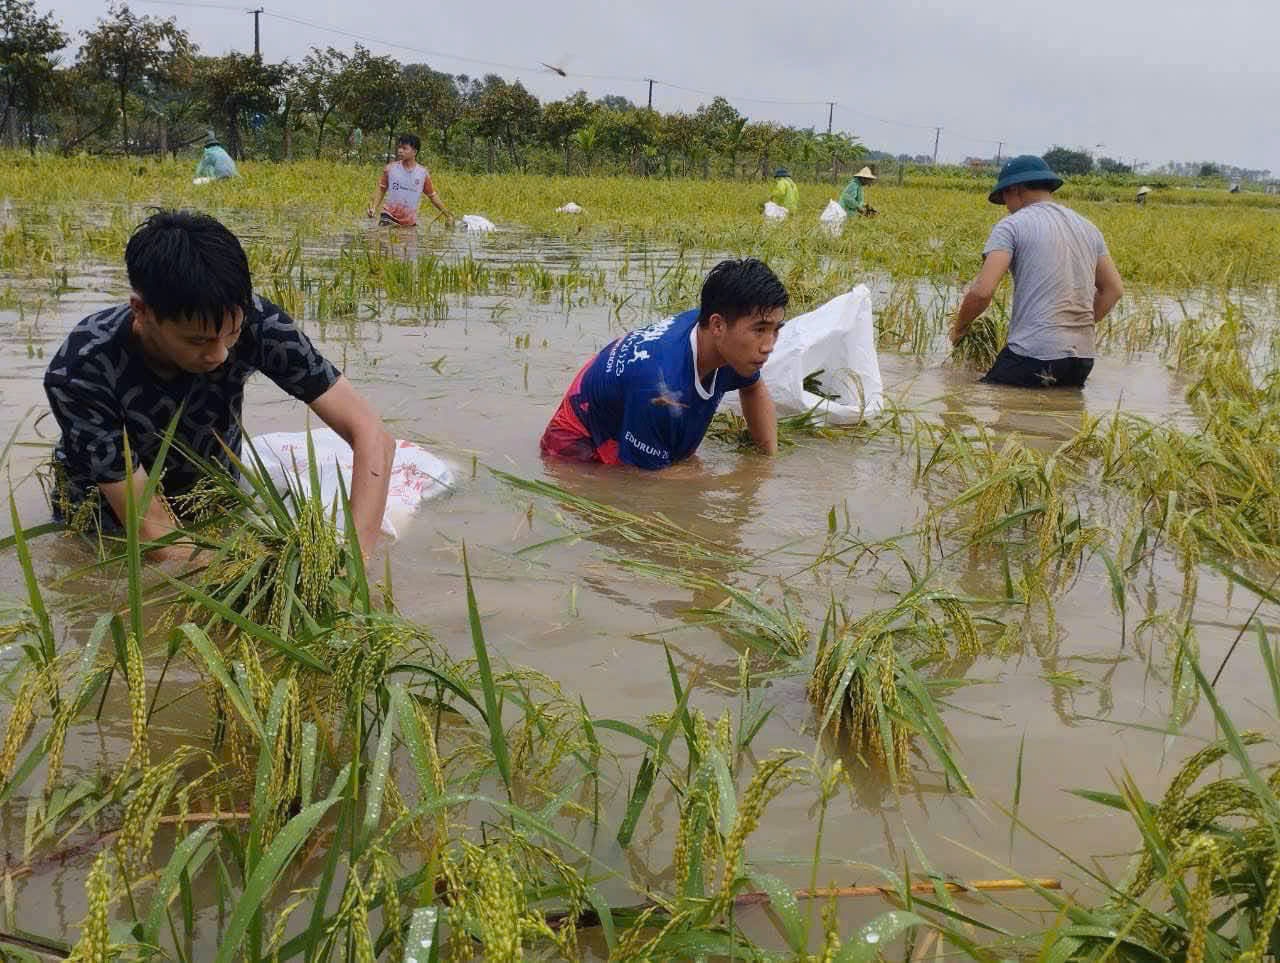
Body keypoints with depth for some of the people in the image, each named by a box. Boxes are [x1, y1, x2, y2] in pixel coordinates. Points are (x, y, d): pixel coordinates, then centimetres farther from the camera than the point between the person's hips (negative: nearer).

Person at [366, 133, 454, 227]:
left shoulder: (423, 173, 1)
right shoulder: (390, 168, 0)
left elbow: (432, 196, 10)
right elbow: (381, 189, 9)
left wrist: (448, 215, 10)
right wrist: (373, 207, -5)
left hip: (410, 223, 1)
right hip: (389, 216, -1)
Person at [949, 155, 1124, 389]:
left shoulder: (1011, 225, -2)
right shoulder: (1088, 227, 18)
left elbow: (982, 291, -13)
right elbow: (1114, 289, 18)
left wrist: (959, 327, 4)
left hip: (1035, 354, -7)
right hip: (1083, 358, 7)